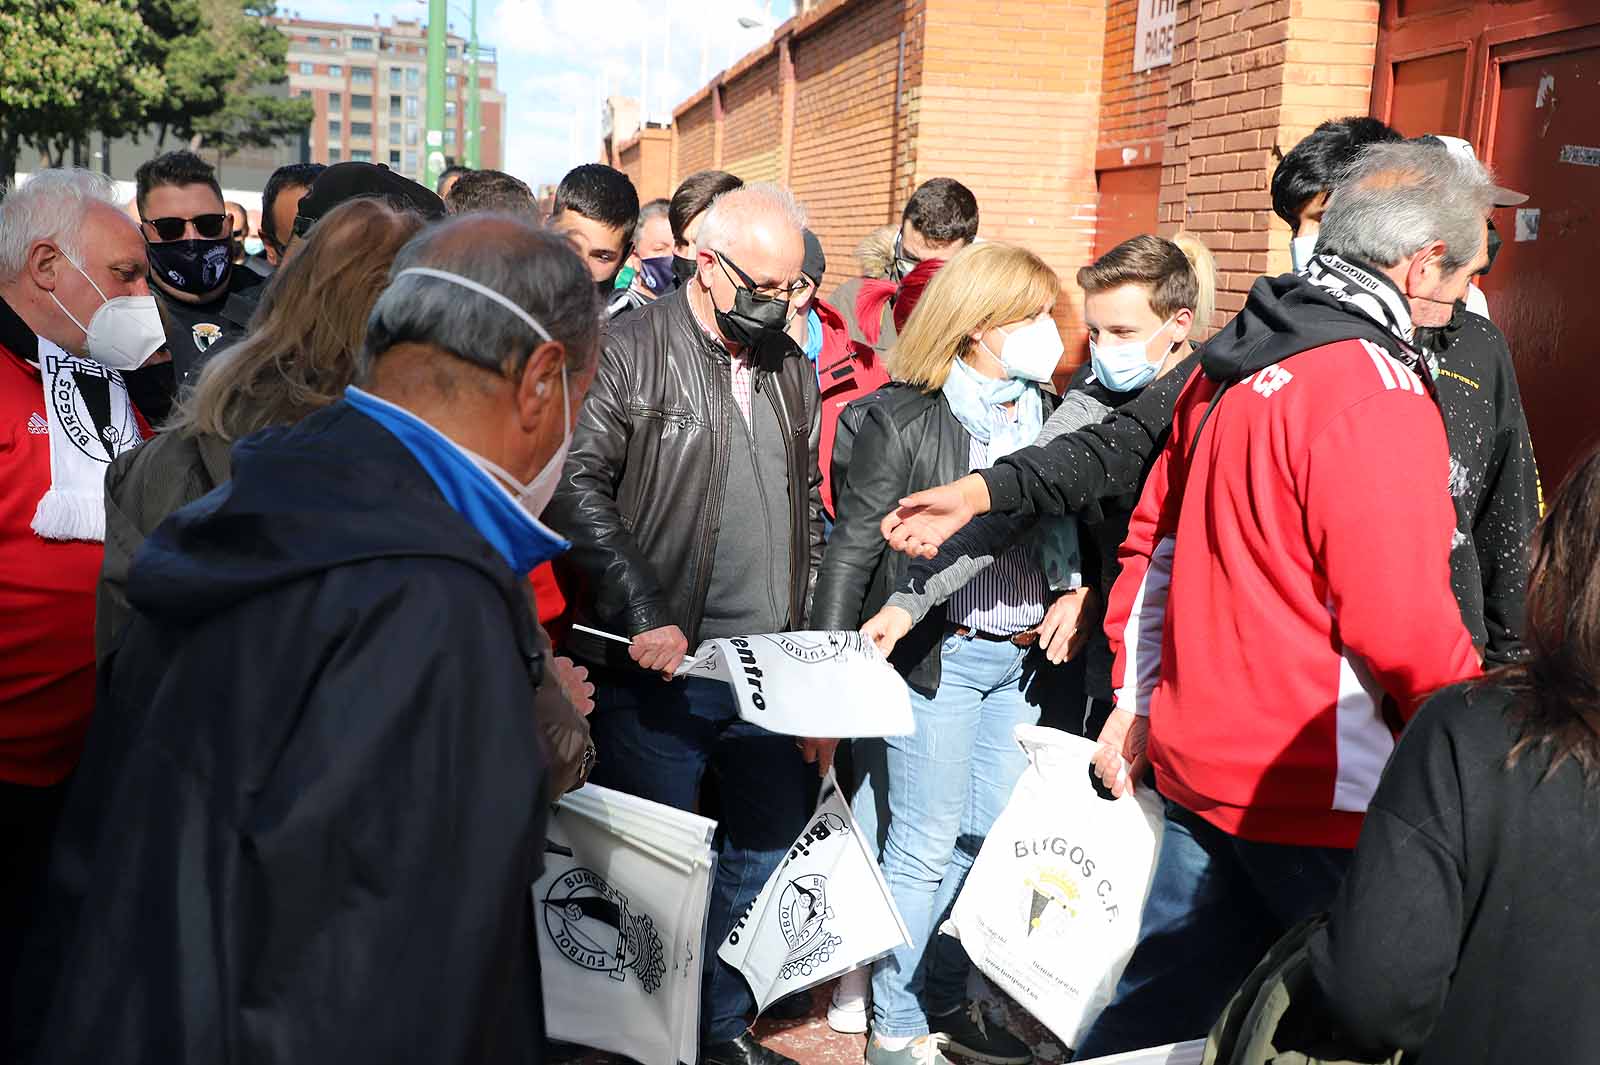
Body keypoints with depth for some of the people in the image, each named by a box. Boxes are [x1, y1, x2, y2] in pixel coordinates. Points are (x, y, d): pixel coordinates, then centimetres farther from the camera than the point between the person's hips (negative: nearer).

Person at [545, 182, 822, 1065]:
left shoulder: (793, 370, 13)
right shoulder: (629, 350, -7)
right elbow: (579, 486, -15)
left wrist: (811, 637, 12)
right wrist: (644, 615, -20)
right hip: (660, 667, -6)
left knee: (771, 844, 14)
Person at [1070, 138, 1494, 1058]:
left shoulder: (1234, 363, 9)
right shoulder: (1377, 391, -18)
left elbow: (1153, 539, 14)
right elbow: (1401, 620, -21)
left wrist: (1137, 699, 21)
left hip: (1197, 758, 8)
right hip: (1324, 787, -8)